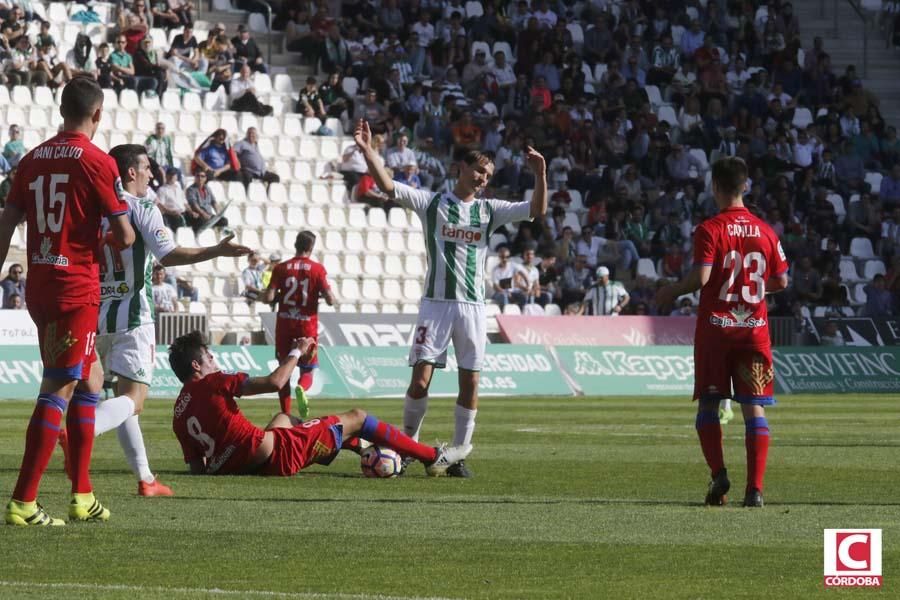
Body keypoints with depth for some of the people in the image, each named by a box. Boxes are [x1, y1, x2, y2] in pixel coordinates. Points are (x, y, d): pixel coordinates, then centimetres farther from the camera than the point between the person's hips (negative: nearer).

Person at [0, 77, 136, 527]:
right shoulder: (97, 162, -10)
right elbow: (125, 236, -9)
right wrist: (104, 240, 13)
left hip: (38, 284, 7)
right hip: (77, 288, -7)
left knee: (89, 378, 19)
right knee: (58, 390, -7)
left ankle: (82, 495, 19)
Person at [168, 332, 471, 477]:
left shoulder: (179, 412, 8)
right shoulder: (213, 383, -13)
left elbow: (198, 468, 8)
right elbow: (275, 382, -20)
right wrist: (297, 353, -3)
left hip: (242, 465, 8)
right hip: (277, 456, -8)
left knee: (283, 418, 39)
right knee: (356, 418, 8)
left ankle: (366, 451, 49)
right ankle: (434, 458, 19)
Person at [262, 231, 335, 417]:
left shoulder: (281, 268, -1)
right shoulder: (317, 269, -5)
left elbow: (268, 298, -9)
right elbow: (330, 300, -10)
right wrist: (329, 295, 13)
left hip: (284, 325, 1)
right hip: (308, 325, -1)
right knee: (307, 371, 7)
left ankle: (286, 415, 8)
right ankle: (301, 388, -29)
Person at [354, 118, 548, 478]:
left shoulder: (489, 210, 11)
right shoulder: (432, 203, 5)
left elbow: (536, 210, 4)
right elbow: (388, 186, -3)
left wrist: (540, 175, -12)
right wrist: (367, 151, -15)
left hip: (472, 306, 2)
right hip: (436, 302, -2)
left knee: (470, 383, -2)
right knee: (420, 380, -8)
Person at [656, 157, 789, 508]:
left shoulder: (709, 229, -7)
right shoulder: (765, 232, 5)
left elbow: (701, 277, -16)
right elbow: (781, 282, 9)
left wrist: (671, 292, 1)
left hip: (715, 327, -2)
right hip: (755, 329, 2)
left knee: (708, 403, 9)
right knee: (754, 407, 0)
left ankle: (718, 473, -7)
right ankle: (755, 488, -8)